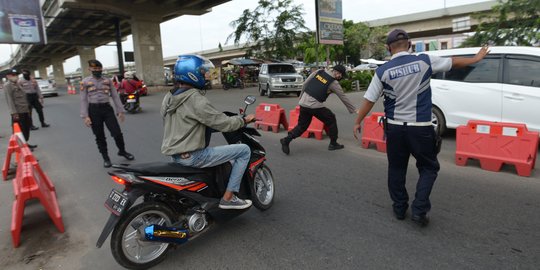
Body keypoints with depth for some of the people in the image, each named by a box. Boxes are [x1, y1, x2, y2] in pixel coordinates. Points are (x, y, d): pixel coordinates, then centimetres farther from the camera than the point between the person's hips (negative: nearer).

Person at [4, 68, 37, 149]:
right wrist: (14, 113, -21)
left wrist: (28, 109, 20)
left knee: (27, 127, 14)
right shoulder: (7, 85, -8)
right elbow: (9, 100, -15)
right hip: (18, 112, -8)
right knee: (20, 129, -4)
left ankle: (25, 143, 26)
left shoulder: (18, 84, 18)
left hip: (25, 111, 8)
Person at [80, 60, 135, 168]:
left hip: (107, 108, 1)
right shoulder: (85, 82, 2)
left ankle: (122, 151, 22)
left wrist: (120, 111, 4)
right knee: (100, 136, 7)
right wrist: (85, 116, -6)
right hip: (94, 110, -1)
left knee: (117, 133, -4)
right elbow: (83, 100, 1)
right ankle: (106, 158, 20)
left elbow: (115, 96, 10)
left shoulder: (108, 80, 8)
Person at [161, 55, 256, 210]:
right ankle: (228, 198, -1)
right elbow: (223, 123, -18)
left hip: (173, 154, 9)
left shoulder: (168, 98, 7)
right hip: (192, 156, -9)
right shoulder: (196, 100, -19)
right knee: (244, 150, -5)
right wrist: (244, 120, -1)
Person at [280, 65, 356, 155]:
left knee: (302, 125, 16)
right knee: (331, 119, 14)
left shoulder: (319, 72, 10)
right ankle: (333, 144, 19)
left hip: (303, 103, 5)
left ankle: (287, 140, 1)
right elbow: (344, 98, 5)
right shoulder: (334, 83, -2)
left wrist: (301, 96, 23)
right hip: (315, 106, -5)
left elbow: (305, 84, 11)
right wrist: (353, 110, 15)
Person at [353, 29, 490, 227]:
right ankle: (419, 209, 7)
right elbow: (454, 62, 12)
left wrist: (358, 122, 10)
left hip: (395, 127, 1)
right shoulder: (424, 61, -4)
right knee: (428, 168, 16)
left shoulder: (383, 71, -4)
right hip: (420, 128, -1)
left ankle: (399, 208, 26)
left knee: (396, 169, 16)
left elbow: (369, 100, -2)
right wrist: (476, 58, 31)